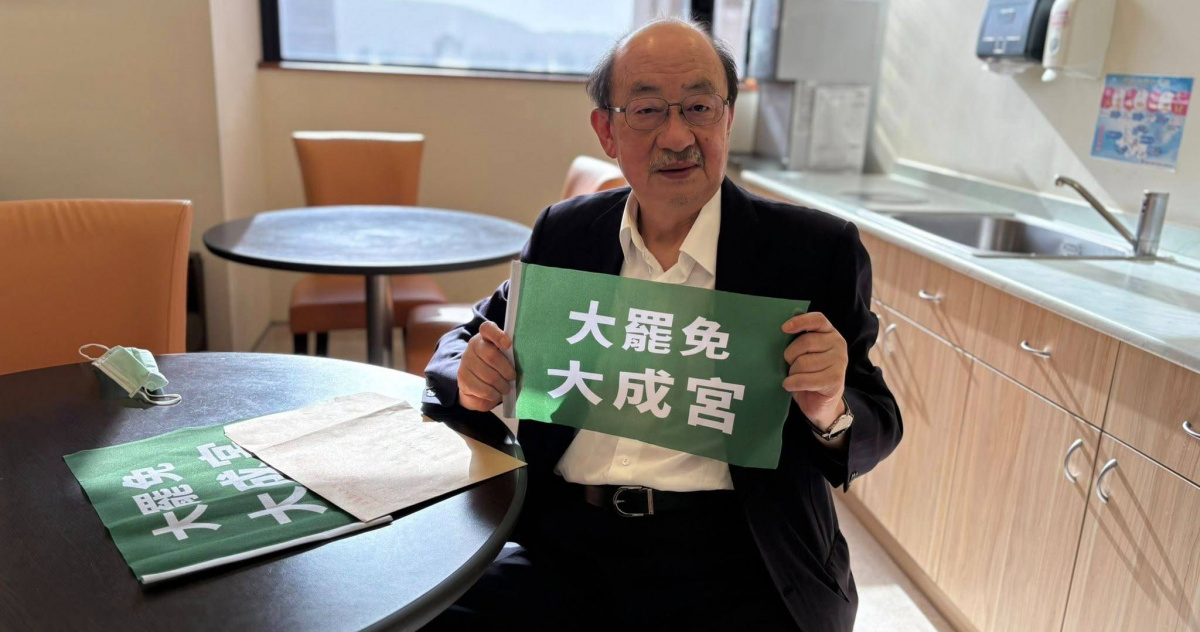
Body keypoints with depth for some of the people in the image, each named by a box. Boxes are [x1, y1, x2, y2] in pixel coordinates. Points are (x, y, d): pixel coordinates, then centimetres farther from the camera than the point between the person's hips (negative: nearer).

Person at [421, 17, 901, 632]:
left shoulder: (817, 250, 0)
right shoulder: (562, 233, 8)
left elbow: (877, 426, 4)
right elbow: (470, 338, 17)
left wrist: (830, 415, -19)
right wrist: (473, 380, -6)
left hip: (729, 557, 0)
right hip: (561, 544, 1)